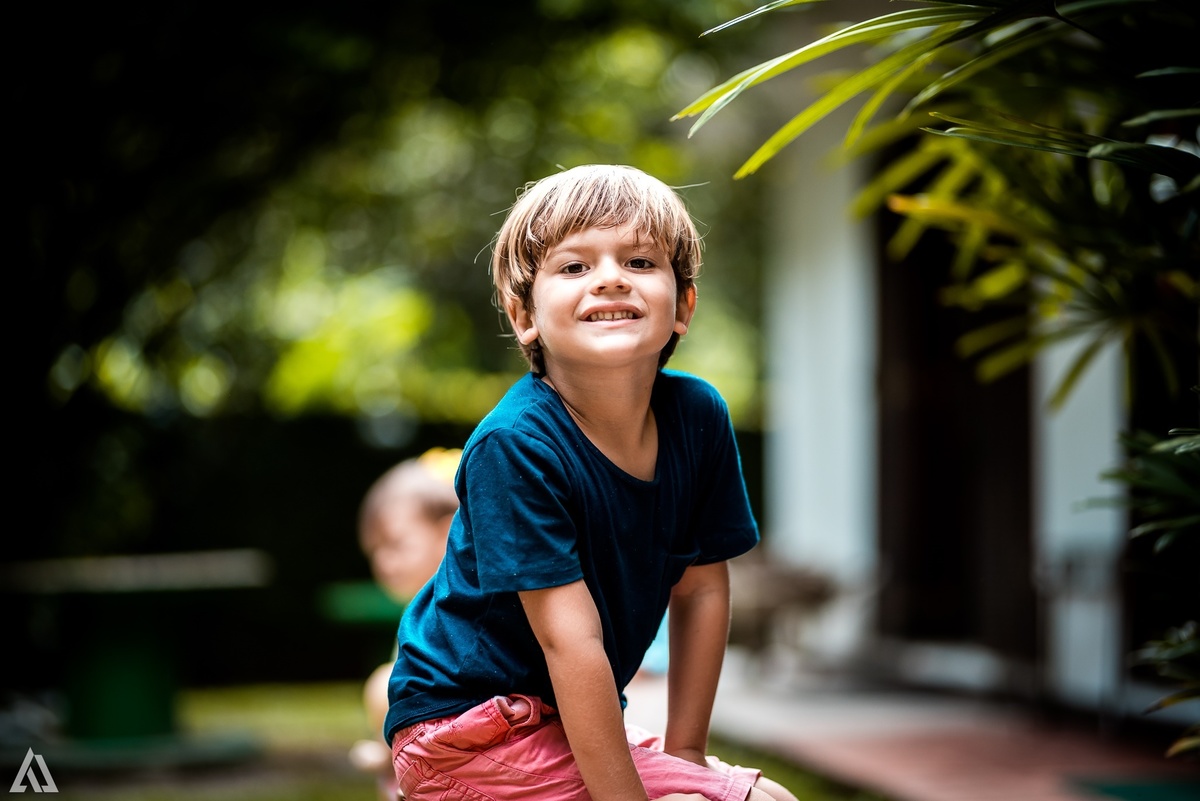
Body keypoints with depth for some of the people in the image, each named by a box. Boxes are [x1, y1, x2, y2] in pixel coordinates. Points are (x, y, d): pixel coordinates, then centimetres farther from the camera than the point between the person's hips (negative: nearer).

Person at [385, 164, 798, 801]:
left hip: (570, 720, 8)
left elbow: (701, 589, 3)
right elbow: (570, 638, -27)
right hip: (468, 726, -8)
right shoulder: (516, 446, -25)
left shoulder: (698, 417, -6)